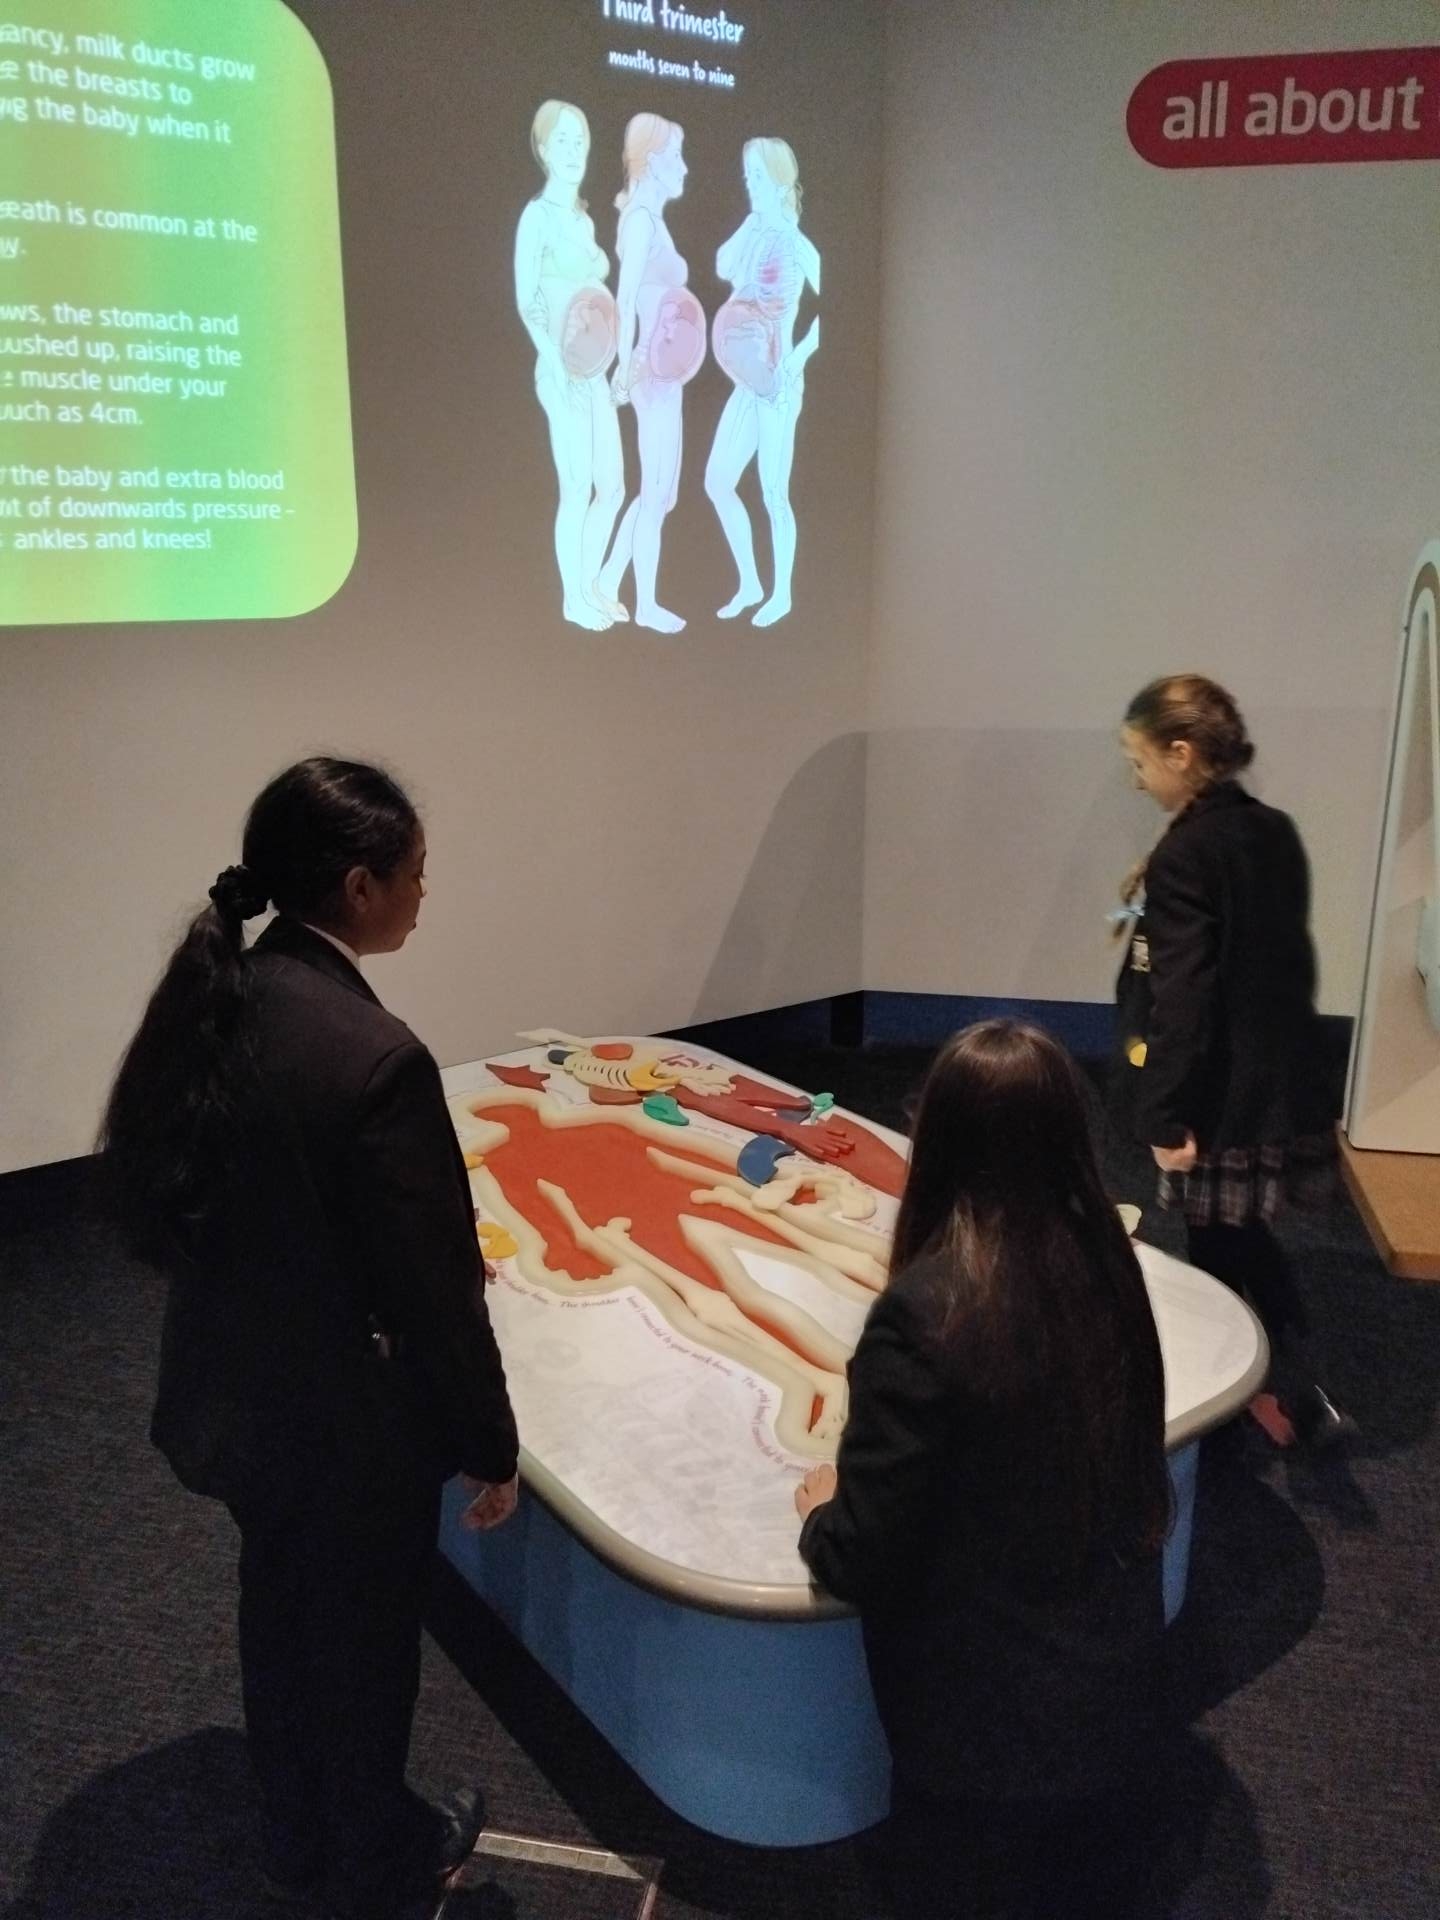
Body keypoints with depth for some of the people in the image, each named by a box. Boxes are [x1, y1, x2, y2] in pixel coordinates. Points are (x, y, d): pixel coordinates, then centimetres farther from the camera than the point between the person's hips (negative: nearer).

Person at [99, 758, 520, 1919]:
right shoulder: (376, 1057, -31)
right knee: (362, 1644, 19)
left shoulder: (209, 1001, -7)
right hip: (352, 1422, -7)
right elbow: (435, 1286, -23)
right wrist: (490, 1445, -9)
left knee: (281, 1619, 27)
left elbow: (151, 1198, 6)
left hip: (237, 1392, 7)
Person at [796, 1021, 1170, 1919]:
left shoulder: (925, 1313, -29)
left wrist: (822, 1515, 0)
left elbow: (864, 1562, -21)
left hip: (986, 1719, -5)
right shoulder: (1109, 1268, -11)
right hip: (1117, 1684, 5)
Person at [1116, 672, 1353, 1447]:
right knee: (1246, 1238, 20)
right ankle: (1299, 1393, 21)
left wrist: (1166, 1117, -18)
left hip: (1220, 1096, -8)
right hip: (1280, 1081, 8)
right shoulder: (1276, 833, 5)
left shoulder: (1184, 856, -19)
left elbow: (1180, 1002, -21)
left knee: (1217, 1251, 9)